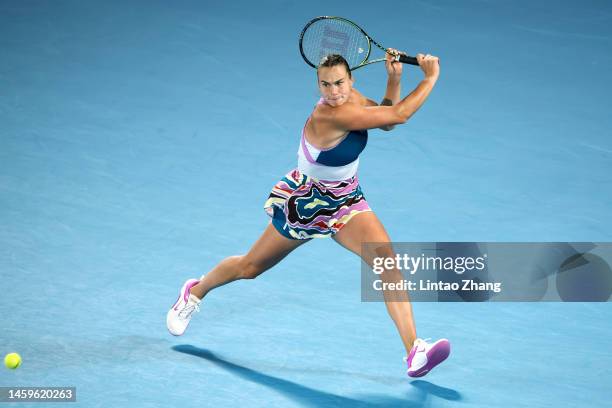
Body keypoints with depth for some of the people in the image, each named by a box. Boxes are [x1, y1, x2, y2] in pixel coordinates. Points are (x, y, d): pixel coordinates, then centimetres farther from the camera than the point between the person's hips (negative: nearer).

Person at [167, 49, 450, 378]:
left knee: (385, 256, -21)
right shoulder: (330, 115, -35)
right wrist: (431, 77, -27)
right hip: (303, 203, -6)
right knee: (249, 268, 14)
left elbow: (387, 121, 4)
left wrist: (394, 79, -10)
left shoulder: (351, 97, -12)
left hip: (346, 202, 6)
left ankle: (415, 352, -27)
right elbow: (399, 115, -35)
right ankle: (195, 292, 48)